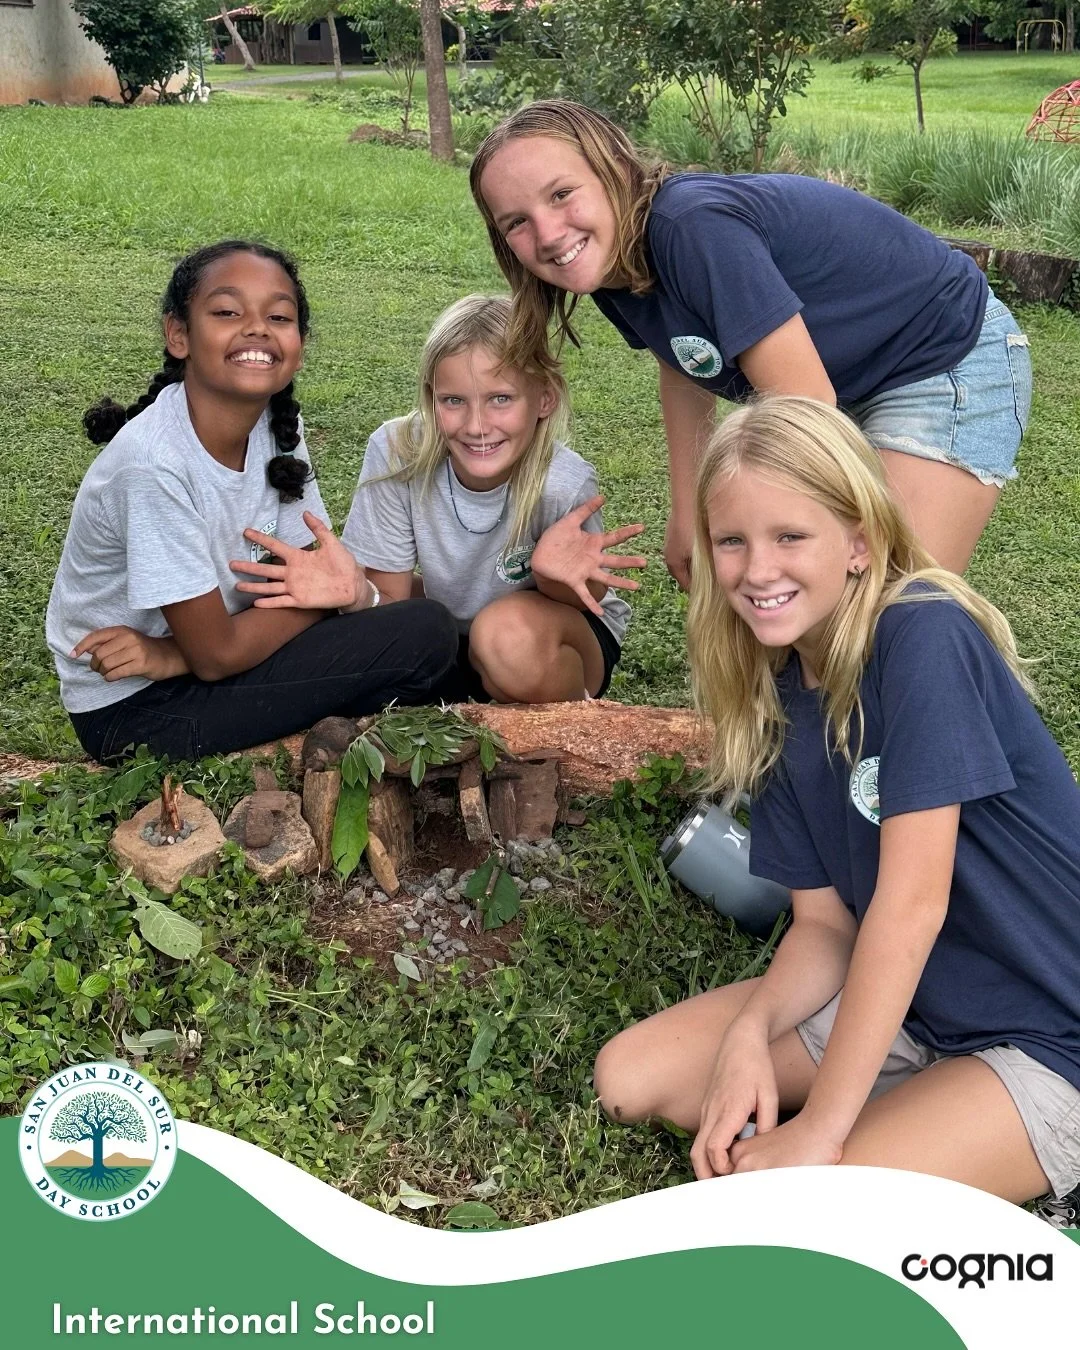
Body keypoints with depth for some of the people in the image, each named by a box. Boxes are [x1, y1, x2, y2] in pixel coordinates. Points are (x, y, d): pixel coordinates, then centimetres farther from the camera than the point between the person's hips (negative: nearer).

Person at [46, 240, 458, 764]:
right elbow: (215, 654, -23)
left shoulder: (279, 426, -7)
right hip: (133, 710, -7)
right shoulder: (154, 464, -27)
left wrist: (173, 654, -16)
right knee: (425, 634, -16)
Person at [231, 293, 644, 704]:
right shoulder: (397, 451, -24)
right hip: (455, 630, 4)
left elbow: (581, 601, -14)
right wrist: (357, 592, -41)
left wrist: (556, 577, -39)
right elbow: (391, 602, -17)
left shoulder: (565, 485, -30)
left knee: (512, 631, -36)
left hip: (563, 638, -4)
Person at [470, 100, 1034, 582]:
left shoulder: (694, 228, -33)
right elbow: (686, 373, 9)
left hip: (951, 359, -8)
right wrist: (687, 516, 8)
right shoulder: (612, 265, -8)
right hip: (852, 382, 8)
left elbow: (807, 409, -30)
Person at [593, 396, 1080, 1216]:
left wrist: (819, 1129, -23)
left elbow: (911, 900, -25)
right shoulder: (776, 699, 0)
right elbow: (824, 921, 1)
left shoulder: (924, 636, -21)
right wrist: (749, 1031, -18)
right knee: (630, 1078, -2)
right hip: (900, 1001, 7)